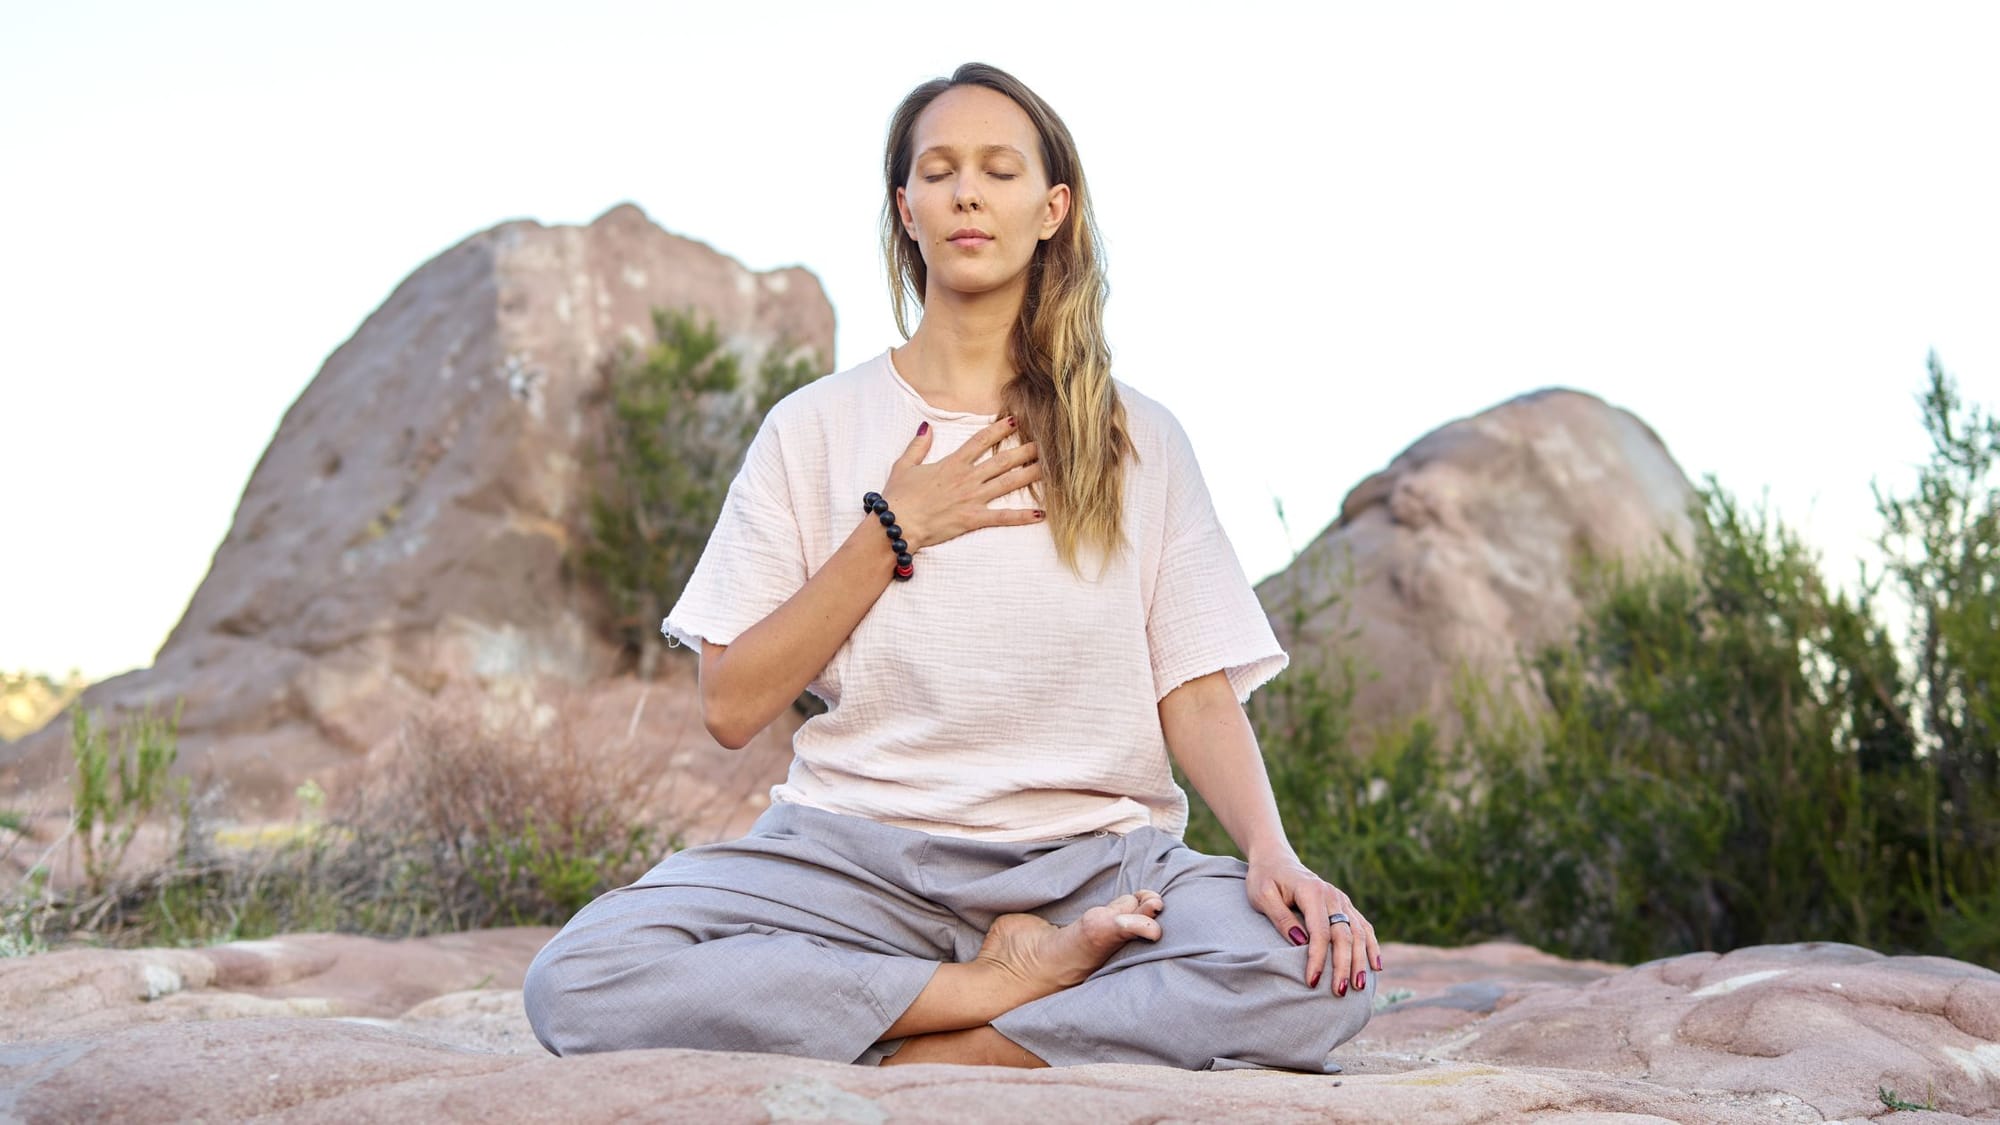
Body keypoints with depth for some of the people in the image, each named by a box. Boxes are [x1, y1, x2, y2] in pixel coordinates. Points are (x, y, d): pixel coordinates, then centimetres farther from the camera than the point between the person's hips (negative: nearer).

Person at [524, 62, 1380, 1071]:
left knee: (1317, 975, -32)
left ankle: (914, 1065, -19)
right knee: (575, 981, -28)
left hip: (1094, 859, 0)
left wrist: (1271, 853, -15)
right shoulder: (815, 428, 9)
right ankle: (1020, 987, -18)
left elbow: (1197, 693, 4)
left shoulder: (1137, 440, 10)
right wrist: (891, 533, -5)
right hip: (861, 853, 0)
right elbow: (731, 707, 3)